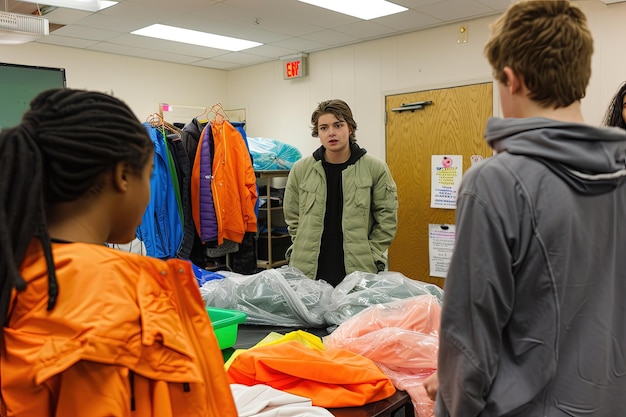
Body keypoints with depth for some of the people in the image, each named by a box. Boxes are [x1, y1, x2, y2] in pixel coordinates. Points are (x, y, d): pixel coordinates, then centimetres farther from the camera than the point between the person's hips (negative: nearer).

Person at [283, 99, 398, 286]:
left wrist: (369, 256, -2)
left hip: (359, 272, -1)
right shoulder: (300, 170, 2)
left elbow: (387, 219, 2)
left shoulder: (375, 169, -2)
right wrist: (302, 252, 6)